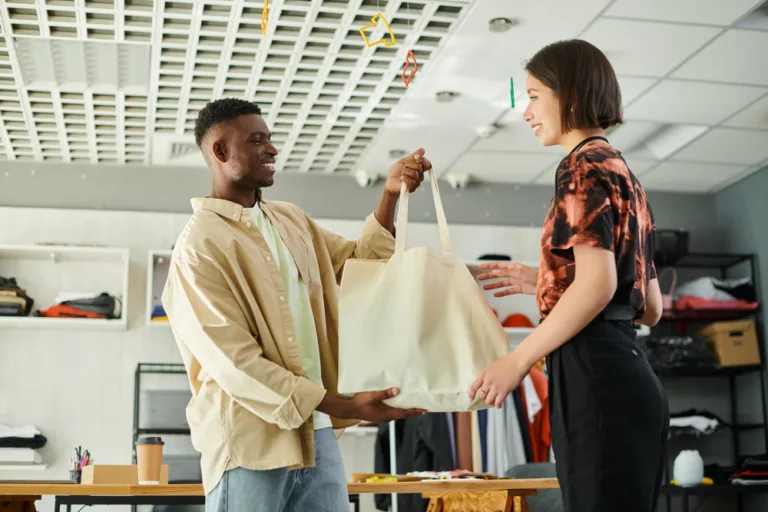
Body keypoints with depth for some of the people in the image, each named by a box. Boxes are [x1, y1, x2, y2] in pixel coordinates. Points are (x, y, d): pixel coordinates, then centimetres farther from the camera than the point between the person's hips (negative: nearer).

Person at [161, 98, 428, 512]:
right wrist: (347, 407, -19)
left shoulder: (292, 221, 13)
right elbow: (236, 363, -17)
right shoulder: (199, 246, -11)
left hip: (317, 433, 7)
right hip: (250, 443, -6)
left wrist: (390, 194, 6)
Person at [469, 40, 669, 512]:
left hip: (595, 376, -10)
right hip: (624, 374, 10)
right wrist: (543, 283, 24)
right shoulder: (623, 171, 23)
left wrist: (519, 360, -13)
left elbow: (598, 283, -19)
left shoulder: (585, 164, -5)